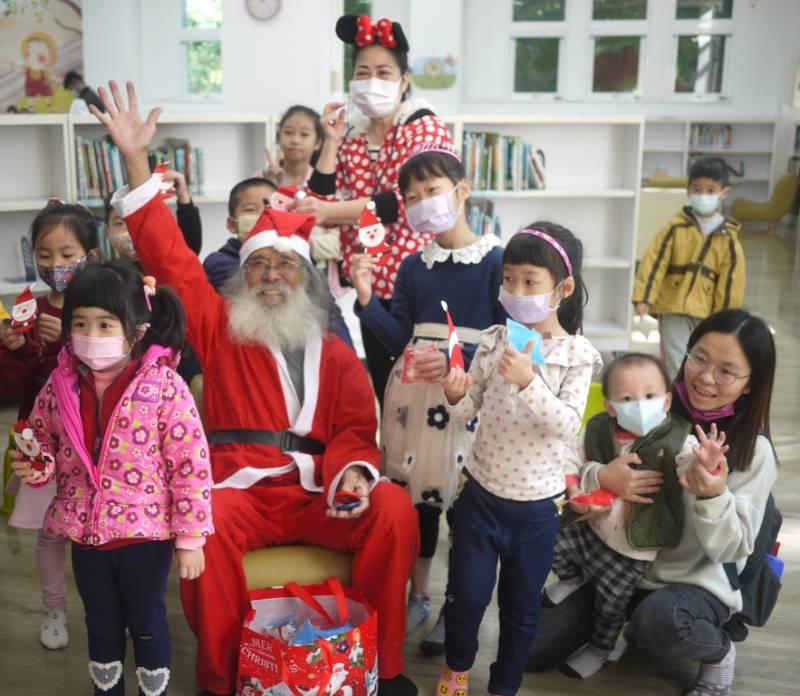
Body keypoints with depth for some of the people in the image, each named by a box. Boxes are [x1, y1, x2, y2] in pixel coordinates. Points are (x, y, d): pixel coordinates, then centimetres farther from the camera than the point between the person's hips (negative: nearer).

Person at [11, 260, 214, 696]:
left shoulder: (164, 386, -20)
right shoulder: (61, 383, -6)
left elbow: (191, 465, -16)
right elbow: (43, 440, 14)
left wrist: (190, 538, -13)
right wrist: (34, 466, -9)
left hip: (145, 533, -4)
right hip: (85, 531, 4)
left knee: (146, 623, 17)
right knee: (101, 625, 23)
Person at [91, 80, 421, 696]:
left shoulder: (335, 355, 14)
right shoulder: (219, 329, 12)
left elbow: (356, 429, 6)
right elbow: (170, 259, 3)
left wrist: (353, 474, -18)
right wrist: (137, 162, -4)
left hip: (317, 494, 2)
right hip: (239, 490, -1)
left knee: (393, 508, -25)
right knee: (206, 525, -35)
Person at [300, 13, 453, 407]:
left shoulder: (425, 128, -7)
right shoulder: (351, 138, 10)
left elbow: (404, 201, -20)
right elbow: (322, 205, 2)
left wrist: (329, 211, -25)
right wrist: (331, 142, -4)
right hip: (371, 284, 6)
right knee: (383, 388, 12)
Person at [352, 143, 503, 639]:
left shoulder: (495, 260, -7)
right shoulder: (413, 266, 9)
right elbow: (399, 339, 7)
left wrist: (458, 359, -19)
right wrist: (367, 299, -7)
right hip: (413, 393, 5)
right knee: (414, 495, 12)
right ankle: (417, 596, 29)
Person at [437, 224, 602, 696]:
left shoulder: (578, 356, -11)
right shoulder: (495, 341, -4)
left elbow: (567, 425, -21)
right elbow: (467, 412, -1)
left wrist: (528, 381, -33)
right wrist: (455, 395, -23)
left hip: (538, 503, -1)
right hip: (481, 492, 1)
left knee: (522, 605, 14)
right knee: (467, 594, 9)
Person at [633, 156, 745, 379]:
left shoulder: (728, 238, -2)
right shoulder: (676, 227, -5)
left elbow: (731, 279, 0)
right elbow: (654, 261, -6)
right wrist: (644, 297, -13)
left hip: (708, 313, 2)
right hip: (673, 308, -1)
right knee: (677, 366, -1)